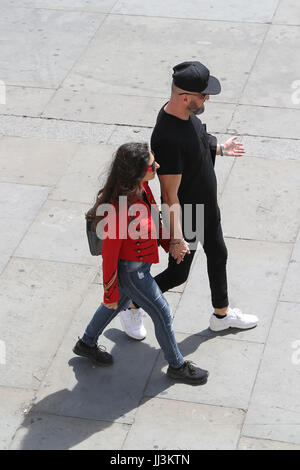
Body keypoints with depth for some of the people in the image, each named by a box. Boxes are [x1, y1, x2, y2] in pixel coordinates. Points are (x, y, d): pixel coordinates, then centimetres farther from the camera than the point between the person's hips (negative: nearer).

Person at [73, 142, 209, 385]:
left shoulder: (141, 187, -13)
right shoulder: (120, 208, -37)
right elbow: (109, 253, -26)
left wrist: (169, 244, 16)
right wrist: (110, 293, -15)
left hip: (141, 262, 9)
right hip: (129, 269, -9)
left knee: (120, 302, 30)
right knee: (162, 314, 9)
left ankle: (87, 344, 53)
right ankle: (177, 365, 33)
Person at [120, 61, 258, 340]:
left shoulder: (186, 113, -9)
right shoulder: (168, 138, -37)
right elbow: (170, 196, -31)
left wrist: (220, 149, 24)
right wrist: (176, 239, -27)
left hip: (207, 207, 9)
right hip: (185, 218, -9)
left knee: (218, 257, 24)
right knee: (178, 274, 9)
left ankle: (222, 315, 45)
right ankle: (132, 305, 34)